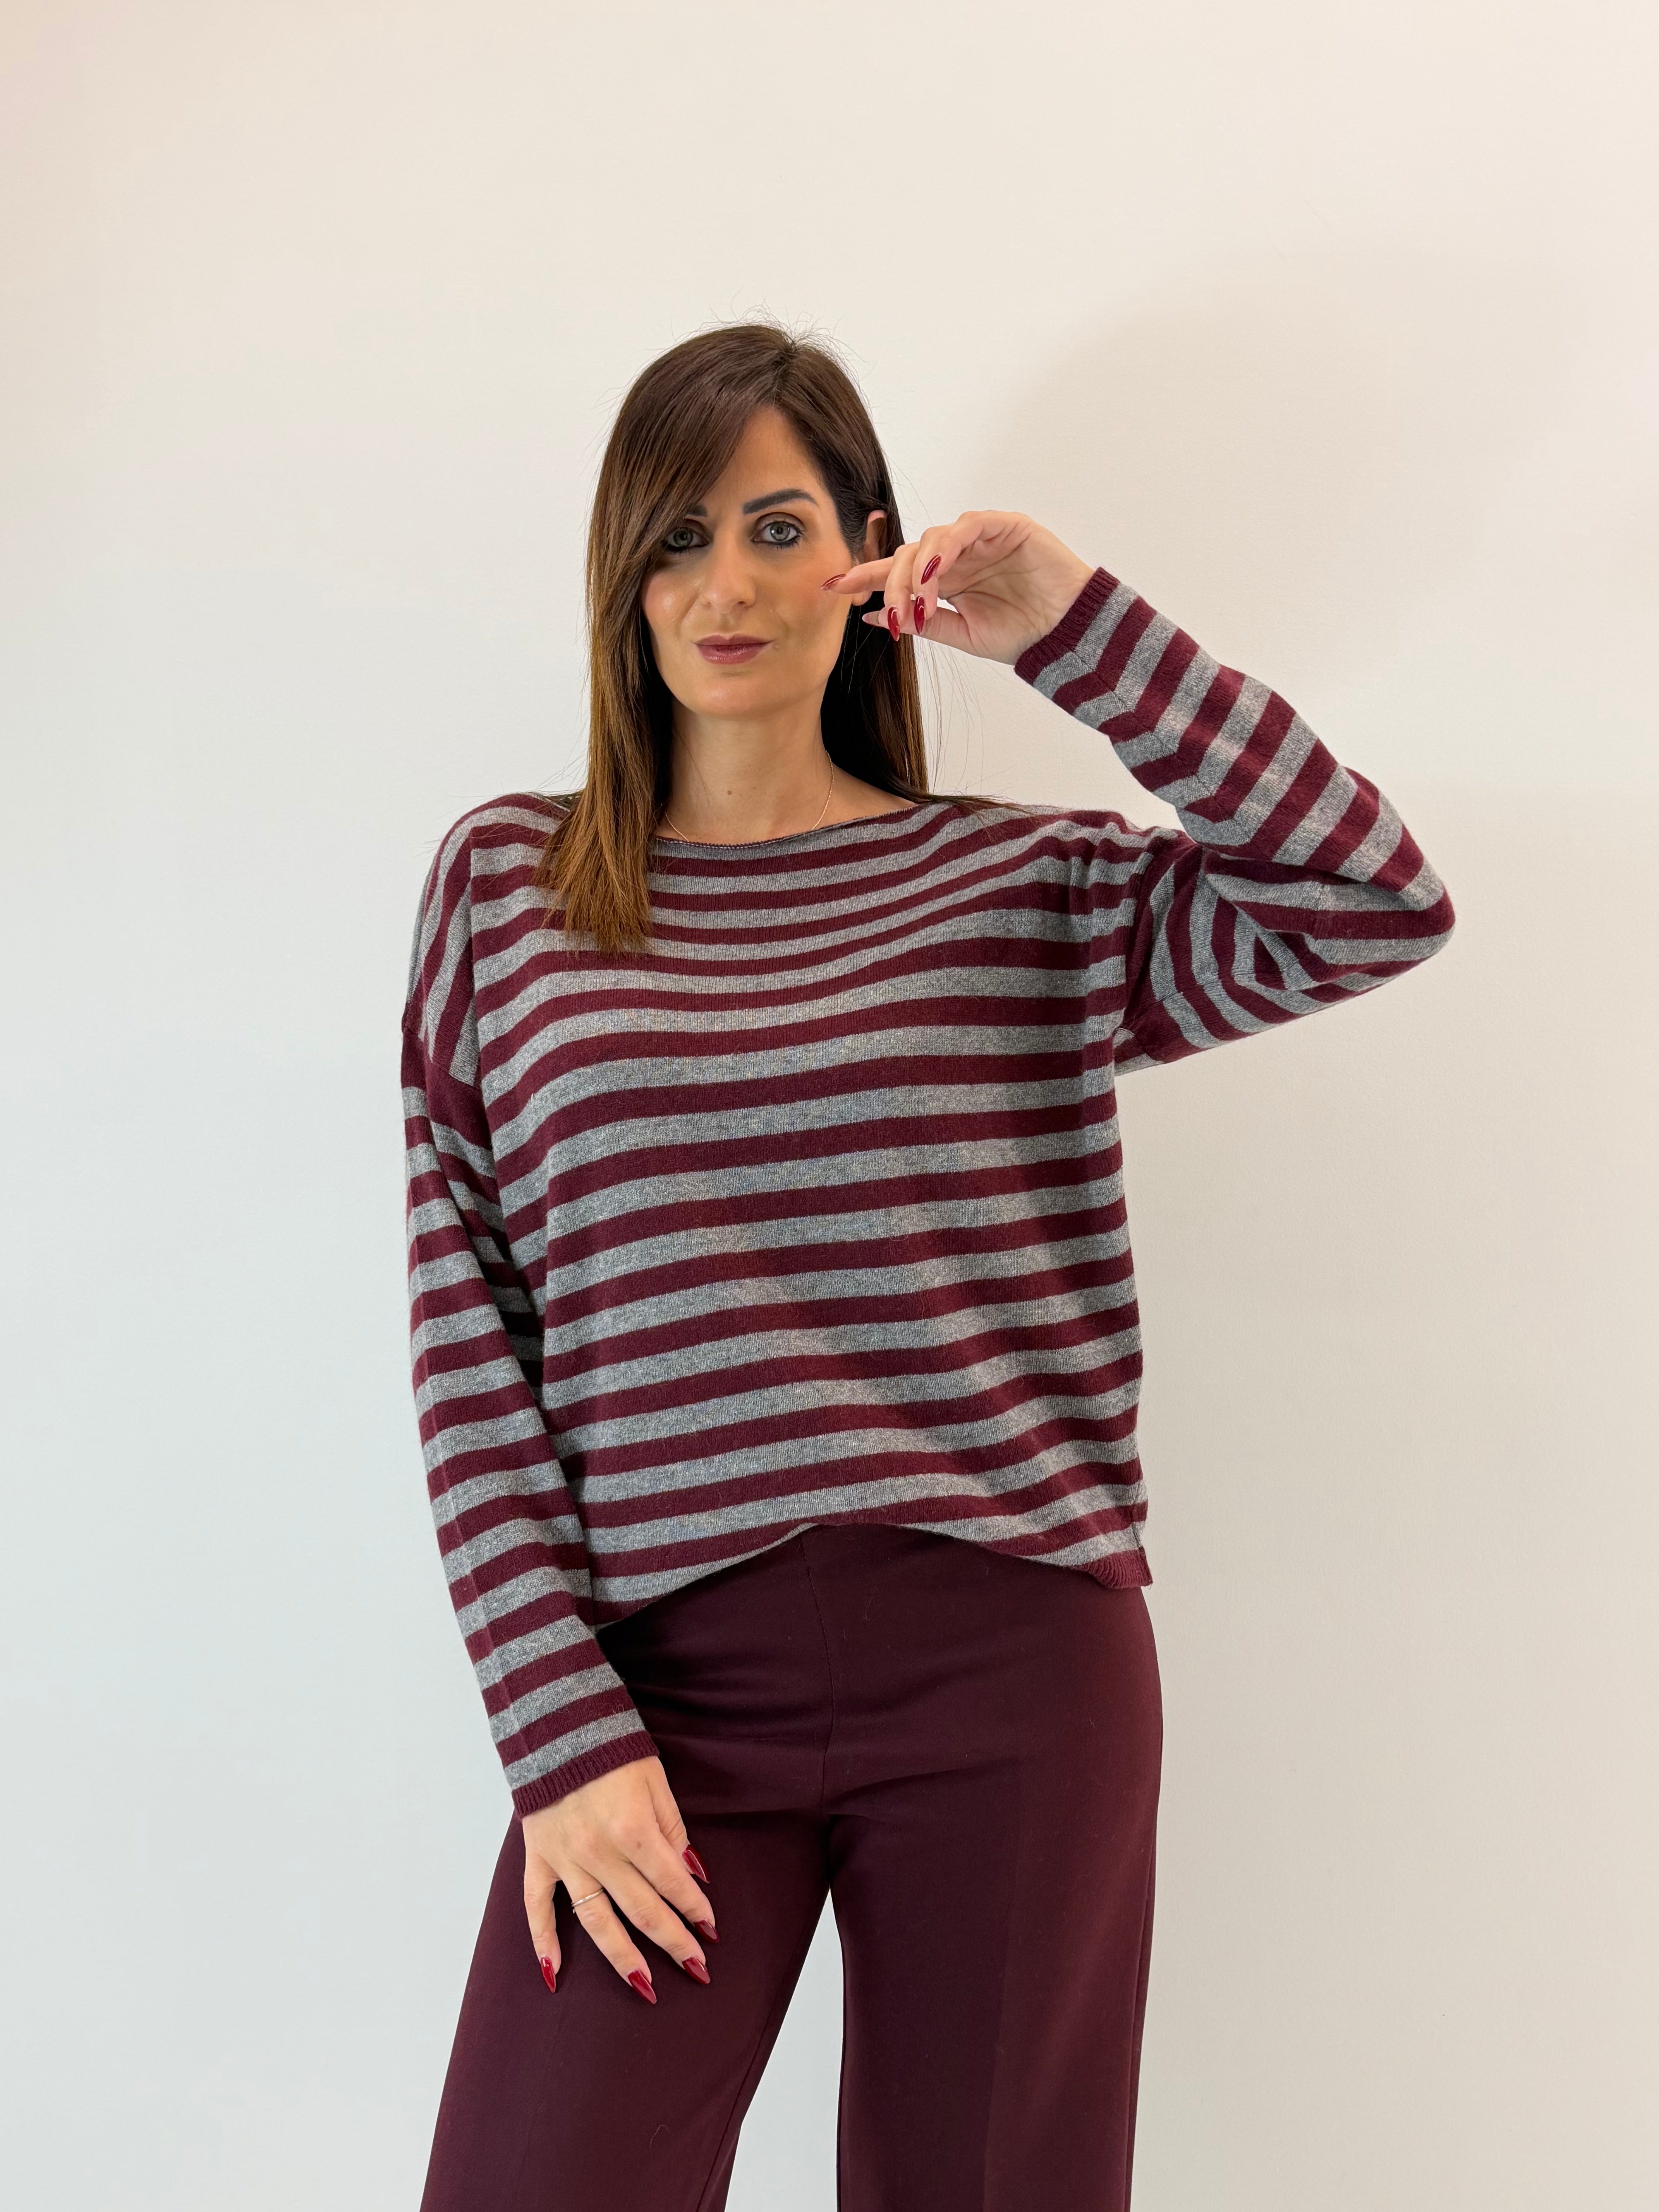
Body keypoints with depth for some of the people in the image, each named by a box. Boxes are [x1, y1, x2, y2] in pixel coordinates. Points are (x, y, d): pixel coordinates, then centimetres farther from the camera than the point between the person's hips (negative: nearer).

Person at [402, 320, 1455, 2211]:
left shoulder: (1029, 886, 7)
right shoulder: (504, 884, 7)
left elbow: (1376, 904, -8)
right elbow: (464, 1322, 2)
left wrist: (1074, 627, -7)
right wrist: (563, 1733, -6)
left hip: (1011, 1671, 1)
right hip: (663, 1678, 0)